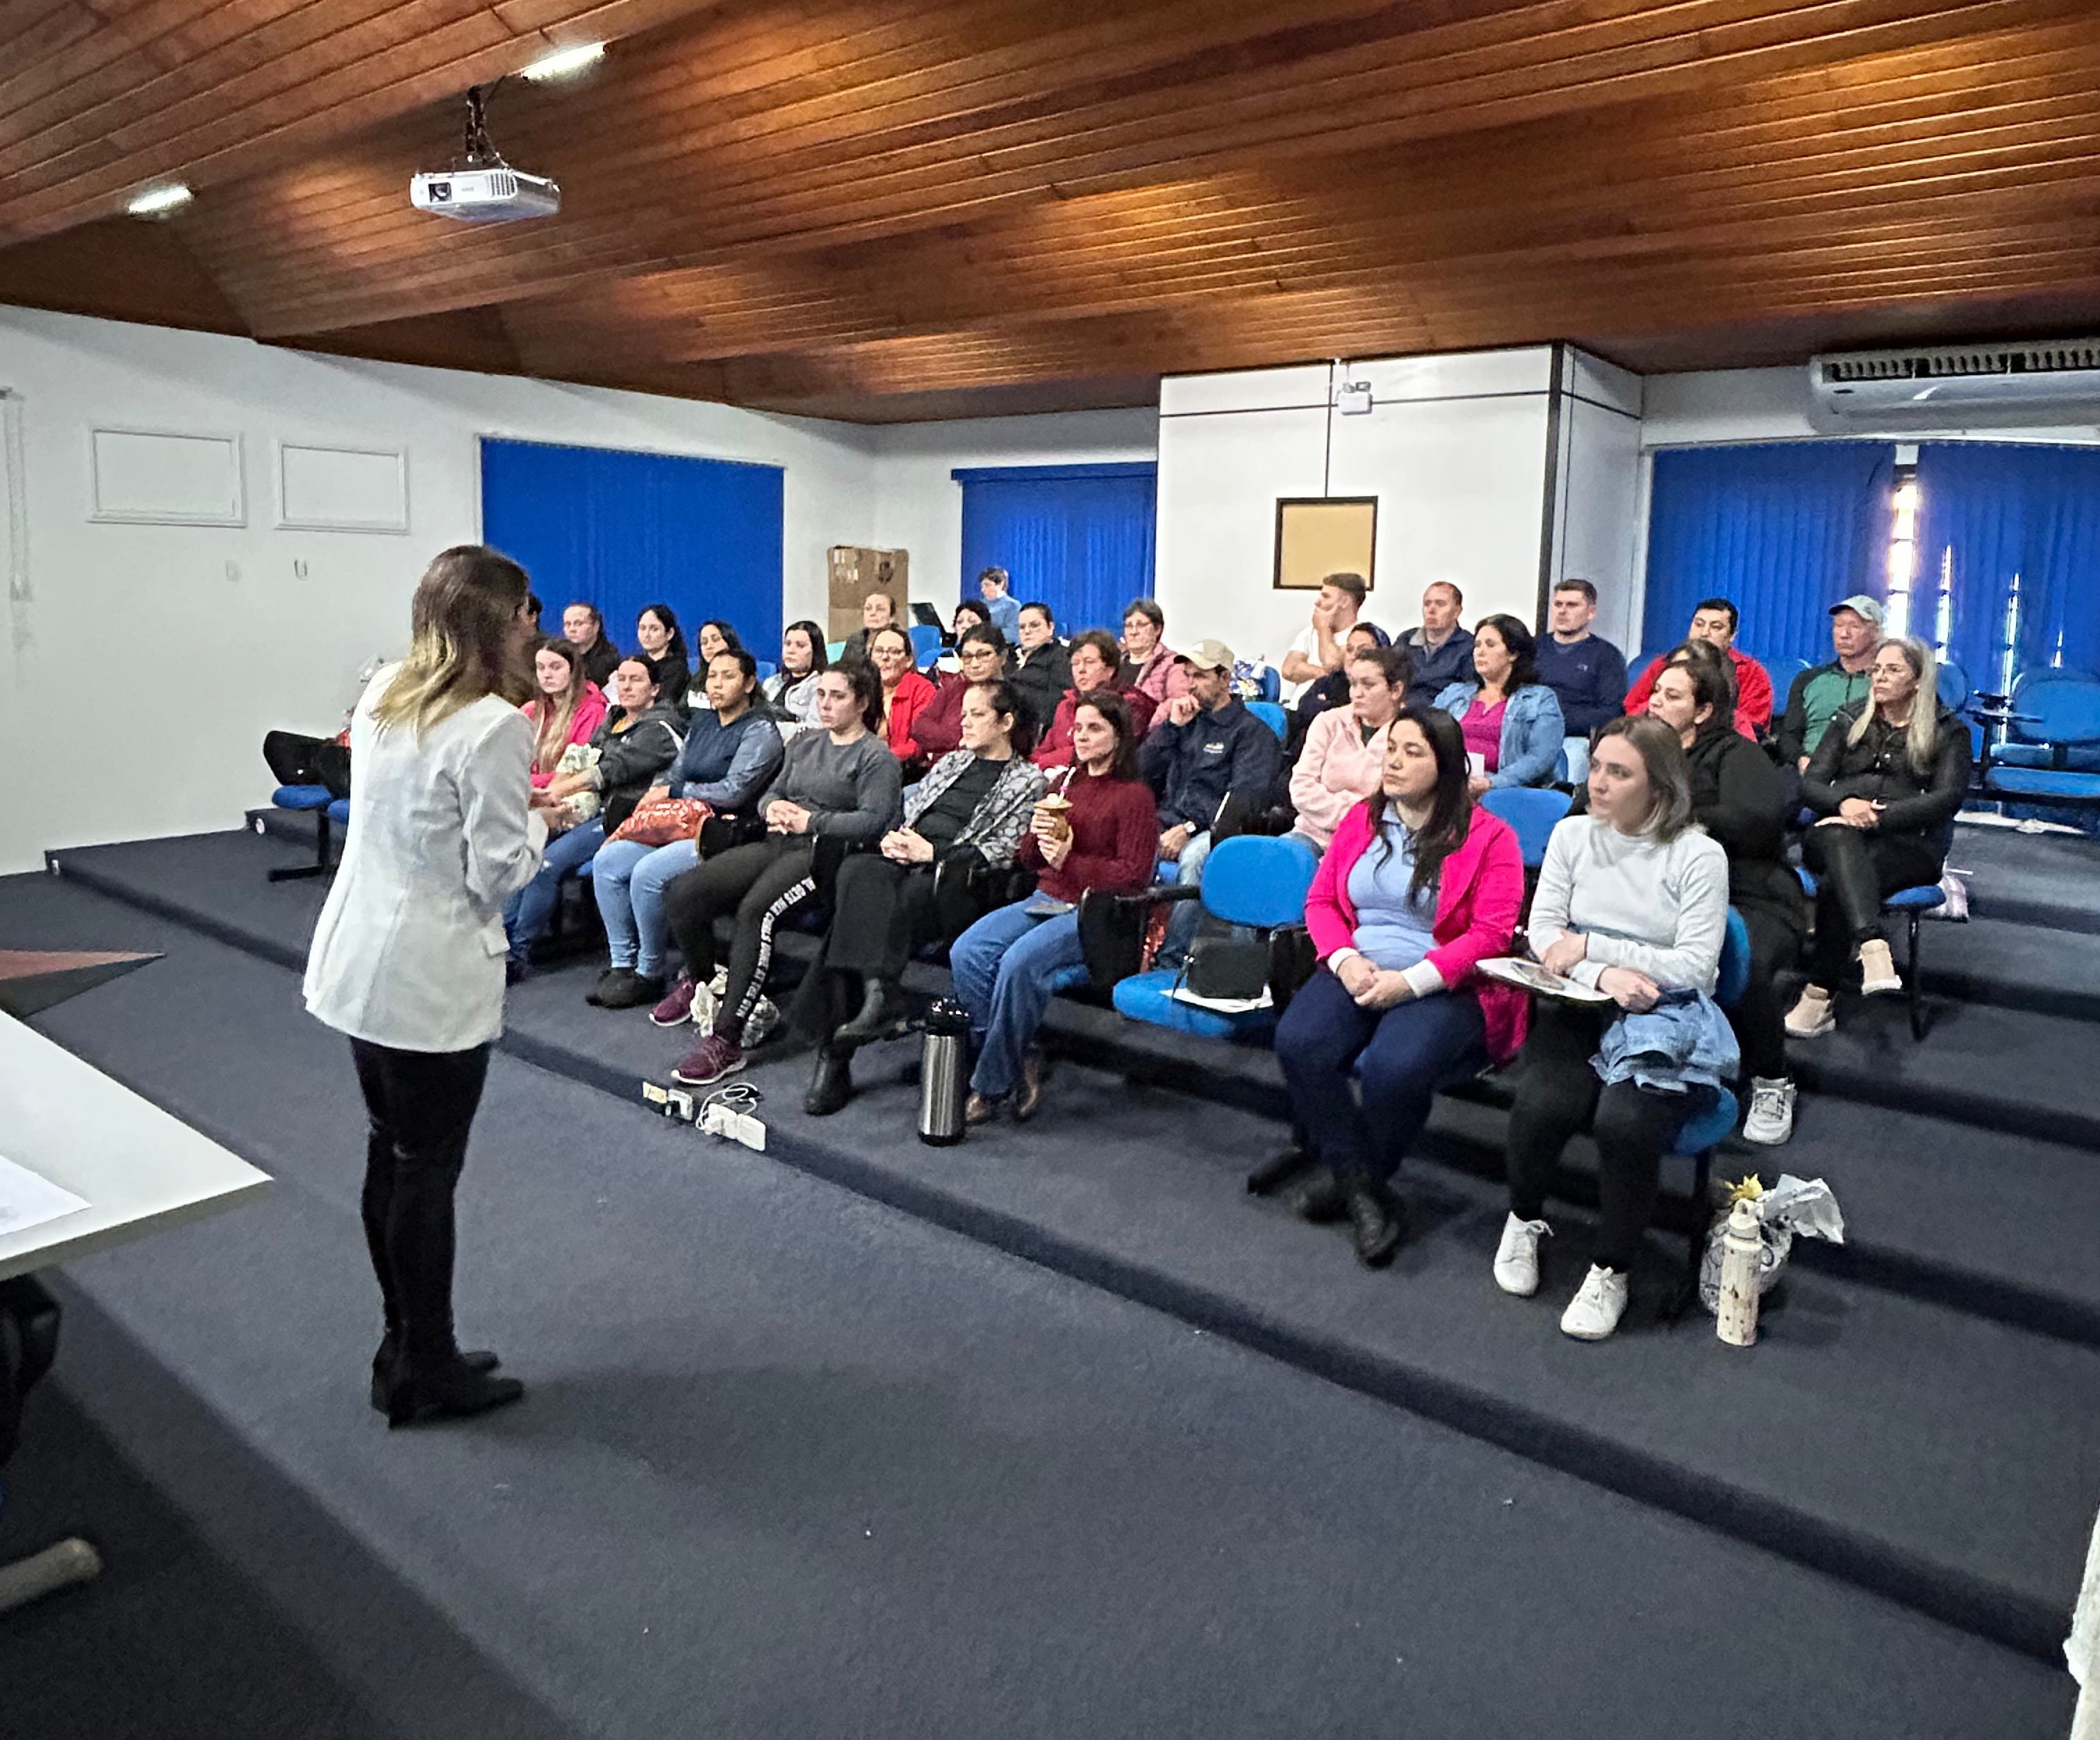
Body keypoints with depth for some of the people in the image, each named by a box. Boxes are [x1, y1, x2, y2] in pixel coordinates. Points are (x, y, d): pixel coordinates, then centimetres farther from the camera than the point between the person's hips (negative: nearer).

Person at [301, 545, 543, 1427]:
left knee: (389, 1155, 18)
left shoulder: (382, 693, 5)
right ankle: (426, 1375, 21)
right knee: (427, 1172, 5)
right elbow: (498, 872, -17)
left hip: (357, 959, 8)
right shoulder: (493, 726, -20)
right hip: (432, 978, -8)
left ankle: (406, 1347, 33)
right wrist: (538, 819, 0)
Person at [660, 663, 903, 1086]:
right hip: (776, 844, 8)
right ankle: (702, 985, 16)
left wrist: (809, 821, -11)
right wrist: (773, 808, 1)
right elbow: (772, 791, 26)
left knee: (756, 910, -36)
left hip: (823, 853, -8)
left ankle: (726, 1041, -33)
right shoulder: (804, 744, 25)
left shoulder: (876, 757, 2)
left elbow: (873, 821, -11)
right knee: (682, 893, -11)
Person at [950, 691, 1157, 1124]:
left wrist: (1069, 861, -15)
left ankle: (992, 1084, -17)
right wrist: (1036, 835, 1)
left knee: (1019, 962, -31)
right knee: (967, 952, -19)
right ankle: (1021, 1060, -12)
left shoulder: (1134, 795, -2)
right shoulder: (1064, 785, 19)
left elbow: (1134, 874, -9)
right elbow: (1028, 860, 23)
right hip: (1046, 900, 7)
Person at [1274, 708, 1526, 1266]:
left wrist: (1408, 982, -18)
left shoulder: (1489, 837, -1)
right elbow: (1320, 899, 12)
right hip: (1358, 973, 4)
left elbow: (1491, 933, -9)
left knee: (1394, 1065, -34)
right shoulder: (1361, 820, 14)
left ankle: (1346, 1177, -3)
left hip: (1446, 987, -4)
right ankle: (1364, 1190, -10)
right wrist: (1346, 959, -9)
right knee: (1298, 1042, -26)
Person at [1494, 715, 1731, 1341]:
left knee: (1626, 1121, -31)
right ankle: (1523, 1219, 5)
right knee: (1543, 1102, -28)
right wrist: (1605, 975, -17)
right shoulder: (1573, 835, 7)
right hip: (1579, 1008, 2)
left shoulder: (1698, 855, -3)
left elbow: (1695, 966, -10)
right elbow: (1542, 937, 2)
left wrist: (1588, 947, -12)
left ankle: (1612, 1270, -3)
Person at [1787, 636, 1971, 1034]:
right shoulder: (1850, 720, 22)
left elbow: (1948, 798, -2)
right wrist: (1844, 803, -12)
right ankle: (1872, 948, -57)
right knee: (1840, 838, -38)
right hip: (1839, 832, 2)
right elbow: (1810, 784, 11)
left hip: (1908, 842, -2)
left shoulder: (1948, 732, 14)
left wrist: (1879, 816, -16)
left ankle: (1818, 999, -33)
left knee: (1837, 883, -35)